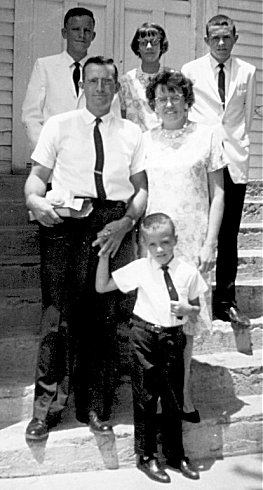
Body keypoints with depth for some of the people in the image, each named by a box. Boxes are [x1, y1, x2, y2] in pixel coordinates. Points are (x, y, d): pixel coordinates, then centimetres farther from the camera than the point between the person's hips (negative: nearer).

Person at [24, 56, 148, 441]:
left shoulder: (132, 133, 15)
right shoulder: (59, 125, 12)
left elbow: (142, 189, 11)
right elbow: (37, 175, 7)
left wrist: (125, 223, -6)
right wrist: (35, 200, -15)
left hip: (114, 227, 2)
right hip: (65, 222, -2)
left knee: (105, 318, 4)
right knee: (59, 313, -8)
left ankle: (95, 407, 18)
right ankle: (47, 405, 7)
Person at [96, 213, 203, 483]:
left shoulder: (188, 271, -3)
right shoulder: (139, 268, -5)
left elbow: (197, 308, 9)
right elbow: (102, 286, -2)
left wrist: (187, 309, -14)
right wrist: (104, 255, -12)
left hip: (173, 336, 1)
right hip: (145, 335, -1)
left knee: (174, 398, 12)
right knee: (145, 397, 7)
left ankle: (175, 455, 31)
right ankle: (146, 456, 23)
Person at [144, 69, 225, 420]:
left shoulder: (205, 136, 3)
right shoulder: (146, 140, 8)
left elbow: (217, 193, 3)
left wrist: (210, 243, -4)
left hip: (193, 240, -1)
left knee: (186, 318, 2)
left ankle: (182, 392, 17)